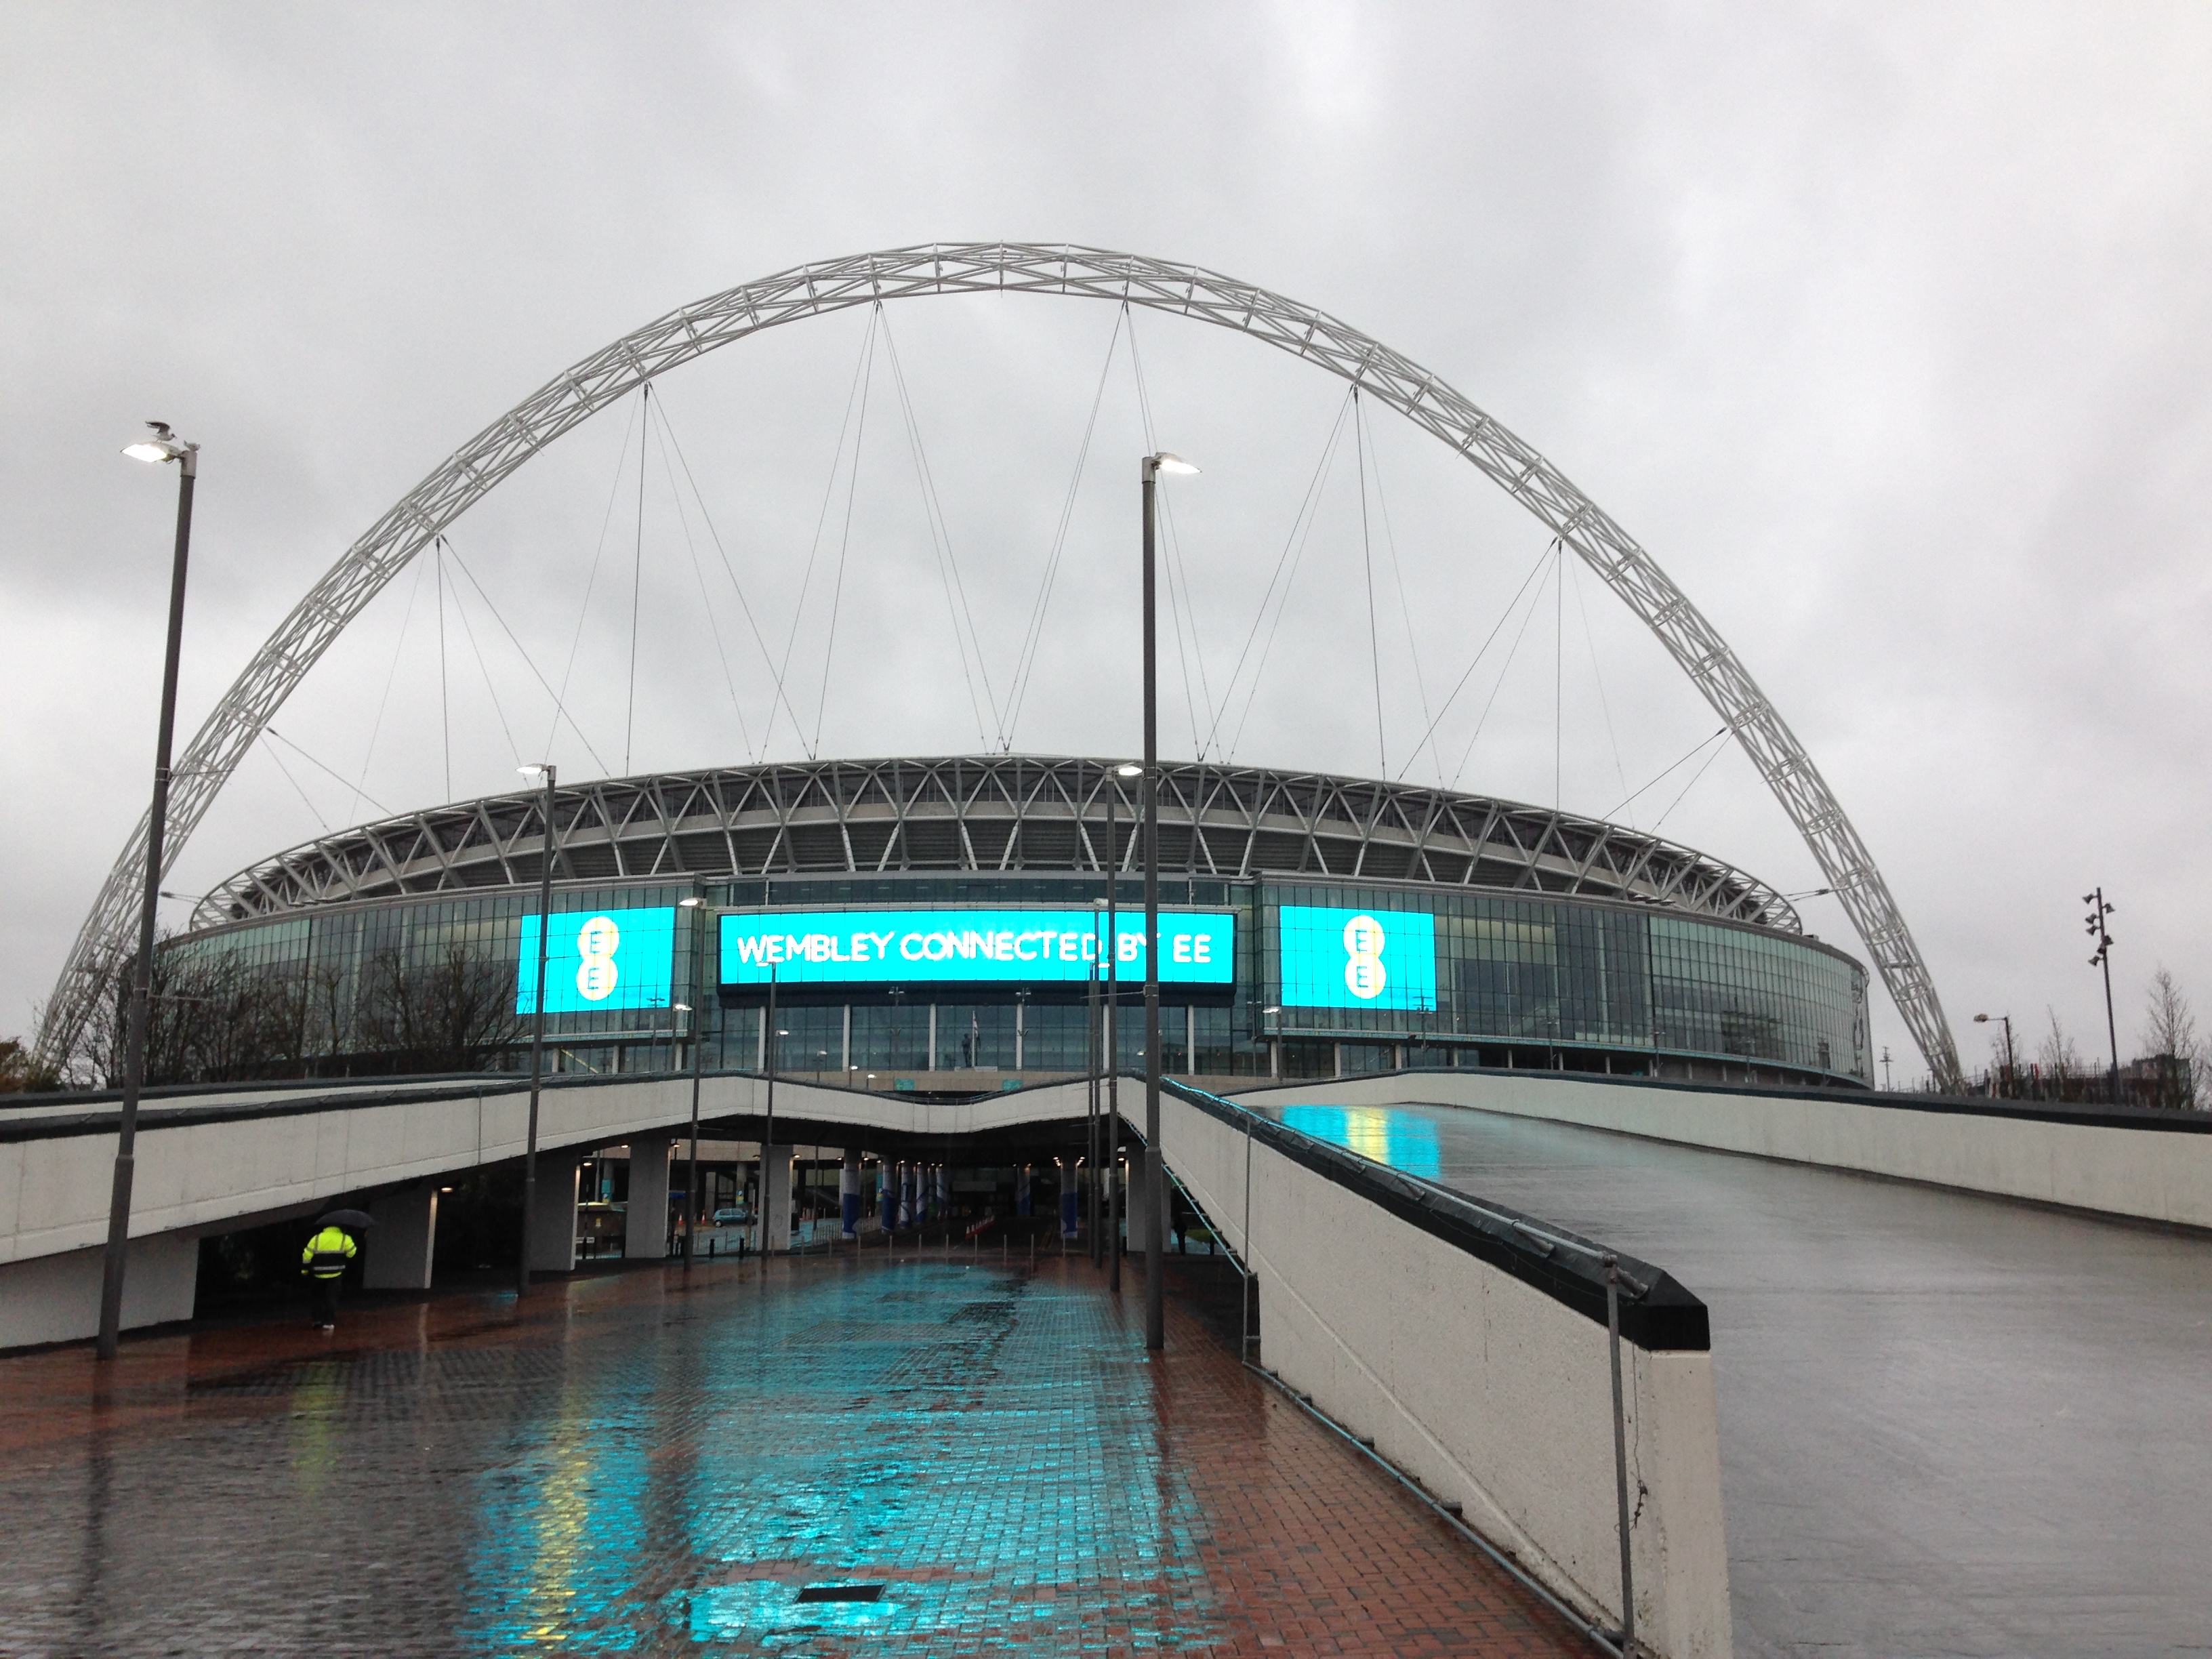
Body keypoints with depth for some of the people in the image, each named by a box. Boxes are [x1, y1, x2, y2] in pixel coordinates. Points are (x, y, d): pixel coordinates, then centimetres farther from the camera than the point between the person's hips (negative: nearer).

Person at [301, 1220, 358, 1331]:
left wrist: (305, 1269, 7)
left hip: (318, 1275, 2)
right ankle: (328, 1323, 0)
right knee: (331, 1298, 4)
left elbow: (307, 1255, -3)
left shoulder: (317, 1239, 0)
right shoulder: (344, 1239, -5)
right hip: (335, 1274, -2)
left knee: (319, 1297, 19)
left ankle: (318, 1321, 20)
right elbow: (352, 1253, -5)